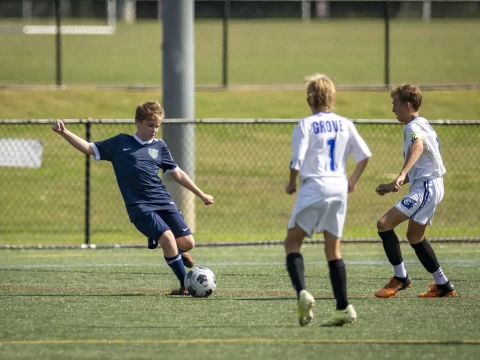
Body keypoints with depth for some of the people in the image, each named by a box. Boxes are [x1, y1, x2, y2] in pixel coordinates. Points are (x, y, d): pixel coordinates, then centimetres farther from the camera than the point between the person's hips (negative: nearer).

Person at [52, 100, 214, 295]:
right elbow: (89, 148, 6)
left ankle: (176, 252, 31)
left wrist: (201, 195, 21)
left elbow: (177, 174, 20)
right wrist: (64, 132, -6)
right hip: (140, 206, -4)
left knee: (187, 242, -8)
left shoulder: (159, 146, 13)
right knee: (167, 237, -24)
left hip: (163, 201, 4)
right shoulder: (120, 143, 6)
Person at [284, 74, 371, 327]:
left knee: (292, 242, 7)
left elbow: (297, 160, -12)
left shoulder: (306, 125, -5)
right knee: (333, 249, 13)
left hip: (314, 187, -5)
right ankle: (343, 308, 5)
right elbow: (365, 155, 10)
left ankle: (301, 292, -17)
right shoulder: (344, 124, 9)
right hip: (339, 188, 5)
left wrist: (291, 184, 6)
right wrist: (353, 180, 24)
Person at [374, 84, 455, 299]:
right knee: (415, 237, 22)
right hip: (428, 186, 11)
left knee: (384, 224, -15)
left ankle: (400, 278, -10)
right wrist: (392, 186, 25)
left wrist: (401, 176, -50)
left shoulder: (413, 127, -12)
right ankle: (444, 285, 24)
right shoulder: (422, 125, 21)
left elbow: (417, 147, -37)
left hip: (425, 188, -11)